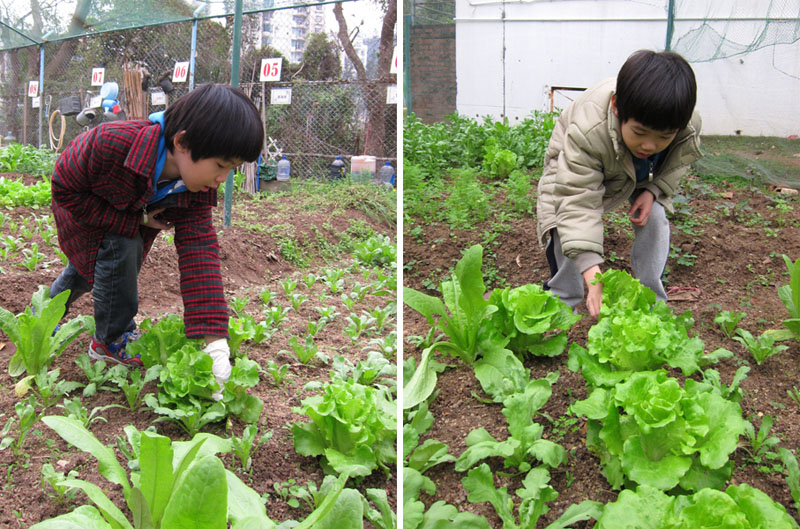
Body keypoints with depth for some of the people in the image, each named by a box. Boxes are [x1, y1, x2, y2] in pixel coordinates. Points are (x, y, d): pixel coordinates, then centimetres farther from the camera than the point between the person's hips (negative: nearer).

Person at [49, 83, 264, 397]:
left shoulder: (197, 189, -30)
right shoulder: (112, 144, -46)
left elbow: (199, 253, -34)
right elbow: (66, 189, -31)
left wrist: (215, 343, -41)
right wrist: (136, 220, -37)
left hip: (133, 214, 5)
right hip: (80, 205, -5)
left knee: (91, 266, 23)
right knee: (121, 249, -28)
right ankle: (111, 341, -7)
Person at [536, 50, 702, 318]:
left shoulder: (688, 126, -33)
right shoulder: (587, 132, -49)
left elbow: (677, 162, -6)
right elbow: (578, 199, -49)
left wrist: (654, 190, -24)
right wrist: (590, 267, -58)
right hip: (576, 165, -3)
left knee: (655, 218, -10)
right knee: (568, 223, -21)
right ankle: (563, 302, -2)